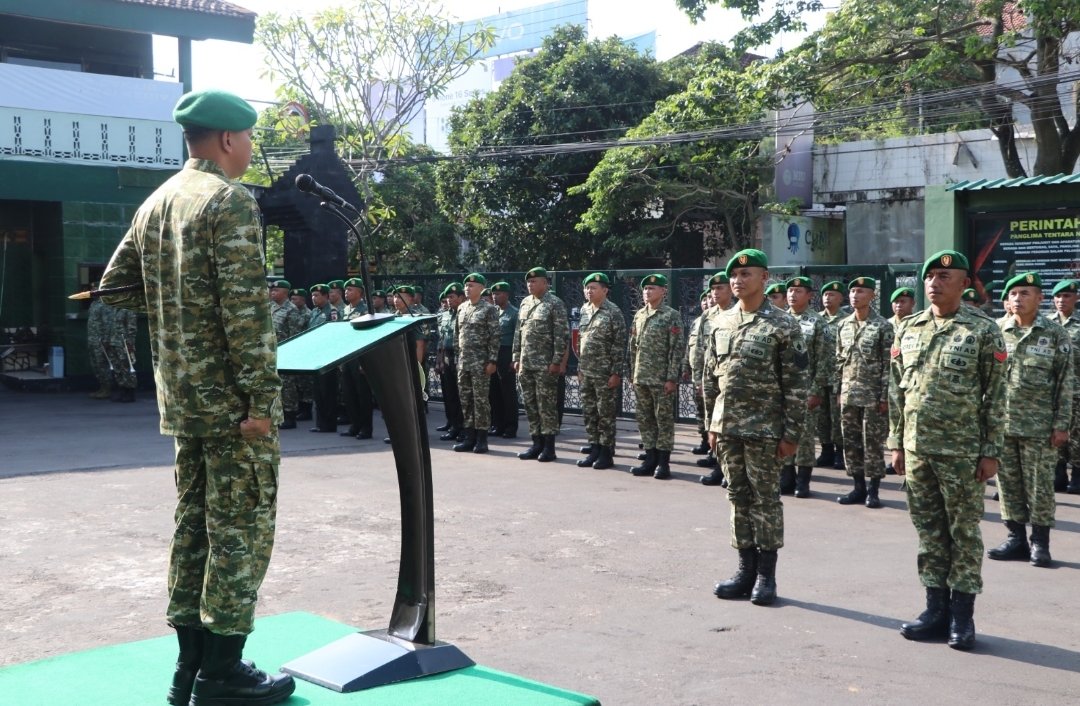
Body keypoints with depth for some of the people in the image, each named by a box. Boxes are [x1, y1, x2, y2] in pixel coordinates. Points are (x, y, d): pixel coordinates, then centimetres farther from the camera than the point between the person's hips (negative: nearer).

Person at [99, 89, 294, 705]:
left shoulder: (156, 203, 13)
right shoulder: (231, 200, -13)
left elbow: (116, 285, 18)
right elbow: (247, 306, -20)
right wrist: (261, 396, -20)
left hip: (182, 397, 8)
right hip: (230, 395, -8)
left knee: (195, 522, 14)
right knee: (242, 527, -1)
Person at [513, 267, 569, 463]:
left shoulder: (555, 304, -6)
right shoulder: (525, 303, 14)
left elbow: (562, 335, -11)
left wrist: (556, 361, -15)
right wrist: (516, 358, 11)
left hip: (545, 366, -7)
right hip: (525, 364, 7)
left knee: (546, 406, -3)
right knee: (530, 405, 9)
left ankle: (549, 446, 4)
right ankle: (537, 443, 17)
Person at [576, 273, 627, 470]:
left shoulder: (614, 313, -9)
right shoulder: (584, 311, 12)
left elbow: (620, 345, -12)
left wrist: (616, 373, -16)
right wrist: (580, 369, 15)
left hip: (605, 374, -7)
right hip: (586, 373, 7)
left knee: (606, 414, 0)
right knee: (589, 414, 10)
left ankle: (606, 453, 8)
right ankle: (594, 450, 19)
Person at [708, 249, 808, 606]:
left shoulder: (783, 325, -7)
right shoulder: (721, 323, 10)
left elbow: (796, 384, -9)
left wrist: (792, 433, -12)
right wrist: (714, 424, 13)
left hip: (764, 429, -5)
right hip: (727, 426, 6)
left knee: (765, 499, 2)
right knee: (739, 497, 11)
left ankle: (766, 575, 11)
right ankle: (746, 569, 20)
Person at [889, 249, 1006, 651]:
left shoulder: (983, 332, -4)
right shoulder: (908, 329, 9)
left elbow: (995, 397, -5)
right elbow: (896, 391, 12)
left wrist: (991, 452, -9)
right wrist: (896, 443, 9)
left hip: (962, 452, -4)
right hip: (917, 449, 4)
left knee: (964, 532, 3)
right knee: (928, 531, 10)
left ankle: (962, 616, 13)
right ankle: (937, 610, 21)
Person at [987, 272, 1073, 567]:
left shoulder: (1055, 335, 0)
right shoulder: (996, 331, 5)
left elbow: (1065, 384, 0)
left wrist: (1061, 425, -5)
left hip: (1038, 426, -3)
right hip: (1000, 422, 3)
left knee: (1039, 484, 2)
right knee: (1008, 482, 8)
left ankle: (1040, 542, 12)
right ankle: (1016, 537, 18)